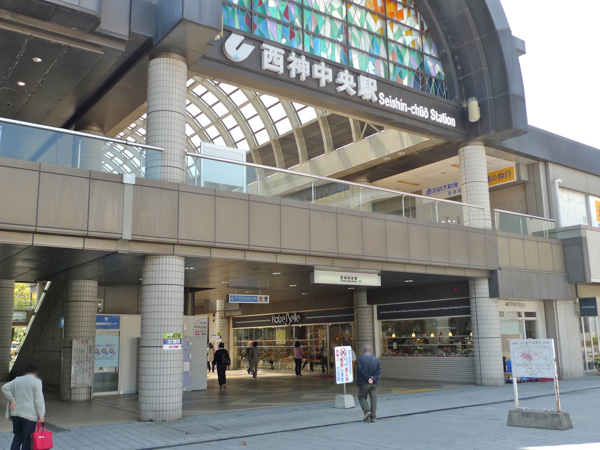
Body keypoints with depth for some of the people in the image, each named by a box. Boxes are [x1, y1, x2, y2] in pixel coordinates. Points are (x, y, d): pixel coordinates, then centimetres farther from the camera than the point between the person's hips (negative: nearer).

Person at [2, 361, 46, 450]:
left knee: (18, 436, 17)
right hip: (29, 414, -5)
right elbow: (39, 400, -12)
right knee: (28, 439, 4)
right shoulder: (36, 381, -8)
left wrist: (11, 400, 3)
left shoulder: (17, 380, 10)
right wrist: (41, 415, -10)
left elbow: (4, 388, 4)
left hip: (15, 413, 5)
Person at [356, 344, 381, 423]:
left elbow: (360, 370, -17)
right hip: (374, 383, 4)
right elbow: (379, 370, -3)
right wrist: (373, 378, -10)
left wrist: (367, 378, -12)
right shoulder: (376, 359, 4)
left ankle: (367, 411, -7)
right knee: (373, 398, 9)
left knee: (362, 397, 12)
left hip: (364, 383, -3)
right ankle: (373, 416, 6)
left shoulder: (360, 359, -10)